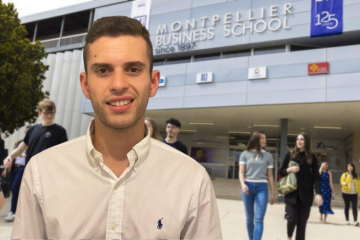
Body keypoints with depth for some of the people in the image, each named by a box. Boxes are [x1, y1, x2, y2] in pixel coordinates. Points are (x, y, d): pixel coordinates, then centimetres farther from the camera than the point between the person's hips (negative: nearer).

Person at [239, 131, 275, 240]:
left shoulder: (268, 156, 6)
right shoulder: (245, 154, 4)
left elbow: (270, 176, 9)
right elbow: (241, 172, 1)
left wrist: (273, 193, 9)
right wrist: (243, 184, -18)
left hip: (262, 188, 0)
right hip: (248, 187, 0)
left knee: (259, 219, -9)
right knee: (249, 218, 11)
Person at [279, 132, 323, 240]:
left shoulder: (312, 157, 4)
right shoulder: (290, 155, 4)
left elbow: (316, 177, 0)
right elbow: (281, 172, 9)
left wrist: (318, 193, -12)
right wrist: (289, 169, -12)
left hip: (306, 194, 1)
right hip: (292, 193, 0)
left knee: (302, 222, 4)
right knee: (292, 219, -7)